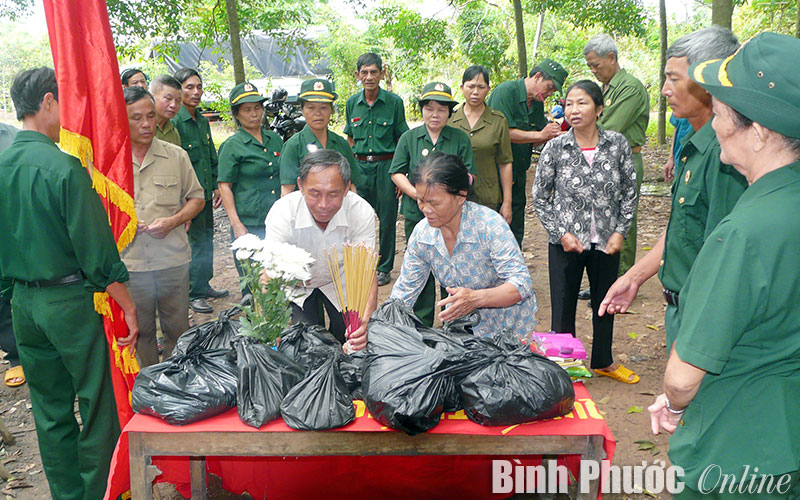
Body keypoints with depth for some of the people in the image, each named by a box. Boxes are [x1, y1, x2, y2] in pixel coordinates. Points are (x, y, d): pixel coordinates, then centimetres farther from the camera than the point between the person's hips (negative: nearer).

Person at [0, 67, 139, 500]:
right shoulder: (63, 167, -18)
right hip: (69, 300, -7)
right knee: (96, 406, 6)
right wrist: (128, 306, -11)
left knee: (50, 411, 17)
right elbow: (95, 248, -17)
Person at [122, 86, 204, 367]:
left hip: (173, 260, 0)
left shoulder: (176, 156, 3)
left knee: (178, 329, 10)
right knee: (139, 331, 12)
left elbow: (197, 198, 8)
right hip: (129, 262, 0)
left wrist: (172, 221, -10)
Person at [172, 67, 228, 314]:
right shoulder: (174, 122, -14)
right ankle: (193, 294, 10)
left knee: (206, 239, 15)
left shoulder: (203, 121, 11)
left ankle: (204, 286, 29)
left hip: (205, 192, 8)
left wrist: (216, 187, 14)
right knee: (196, 242, -2)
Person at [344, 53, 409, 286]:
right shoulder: (352, 103, 6)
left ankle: (384, 268, 21)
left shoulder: (394, 101, -3)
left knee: (387, 221, 6)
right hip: (360, 167, 3)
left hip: (386, 166, -2)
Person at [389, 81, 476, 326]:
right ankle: (422, 325, 21)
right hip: (417, 214, 1)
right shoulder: (409, 138, 7)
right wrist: (416, 194, -12)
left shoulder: (460, 139, 6)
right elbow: (397, 173, 4)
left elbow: (468, 175, 3)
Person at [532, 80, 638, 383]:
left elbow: (629, 191, 4)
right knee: (563, 307, 7)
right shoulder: (555, 148, -8)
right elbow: (540, 197, -1)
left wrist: (620, 232, -4)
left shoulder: (617, 144, -4)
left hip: (607, 241, 2)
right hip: (566, 242, -2)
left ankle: (603, 361, 39)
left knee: (605, 302, 18)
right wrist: (561, 233, -9)